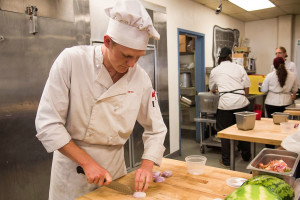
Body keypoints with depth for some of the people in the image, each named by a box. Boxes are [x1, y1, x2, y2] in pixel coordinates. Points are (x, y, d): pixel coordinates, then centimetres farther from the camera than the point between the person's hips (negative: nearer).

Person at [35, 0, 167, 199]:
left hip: (115, 164, 3)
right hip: (72, 160, -2)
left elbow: (156, 130, -1)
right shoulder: (71, 60, -18)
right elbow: (48, 123, -17)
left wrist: (147, 164, -16)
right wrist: (87, 162, -19)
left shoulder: (141, 77, -10)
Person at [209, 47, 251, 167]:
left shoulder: (215, 71, 7)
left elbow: (211, 88, 21)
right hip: (241, 102, 2)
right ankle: (246, 156, 33)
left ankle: (226, 160, 15)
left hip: (225, 104, -2)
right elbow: (246, 87, 7)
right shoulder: (239, 68, 7)